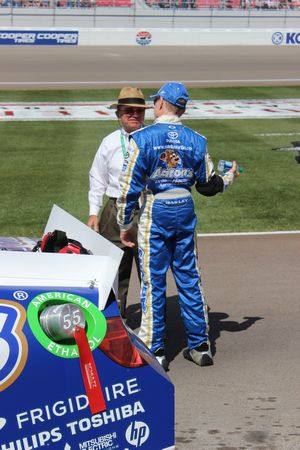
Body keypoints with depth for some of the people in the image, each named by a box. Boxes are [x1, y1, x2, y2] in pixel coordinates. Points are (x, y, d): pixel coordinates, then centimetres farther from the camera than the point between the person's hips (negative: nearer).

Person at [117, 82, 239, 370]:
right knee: (189, 278, 12)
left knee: (153, 281, 2)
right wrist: (229, 178, 29)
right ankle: (200, 346, 17)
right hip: (185, 210, 4)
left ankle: (155, 350, 5)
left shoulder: (142, 138, -9)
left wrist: (125, 225, -1)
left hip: (155, 214, -4)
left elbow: (130, 186, -10)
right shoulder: (196, 141, 2)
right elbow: (208, 185, 8)